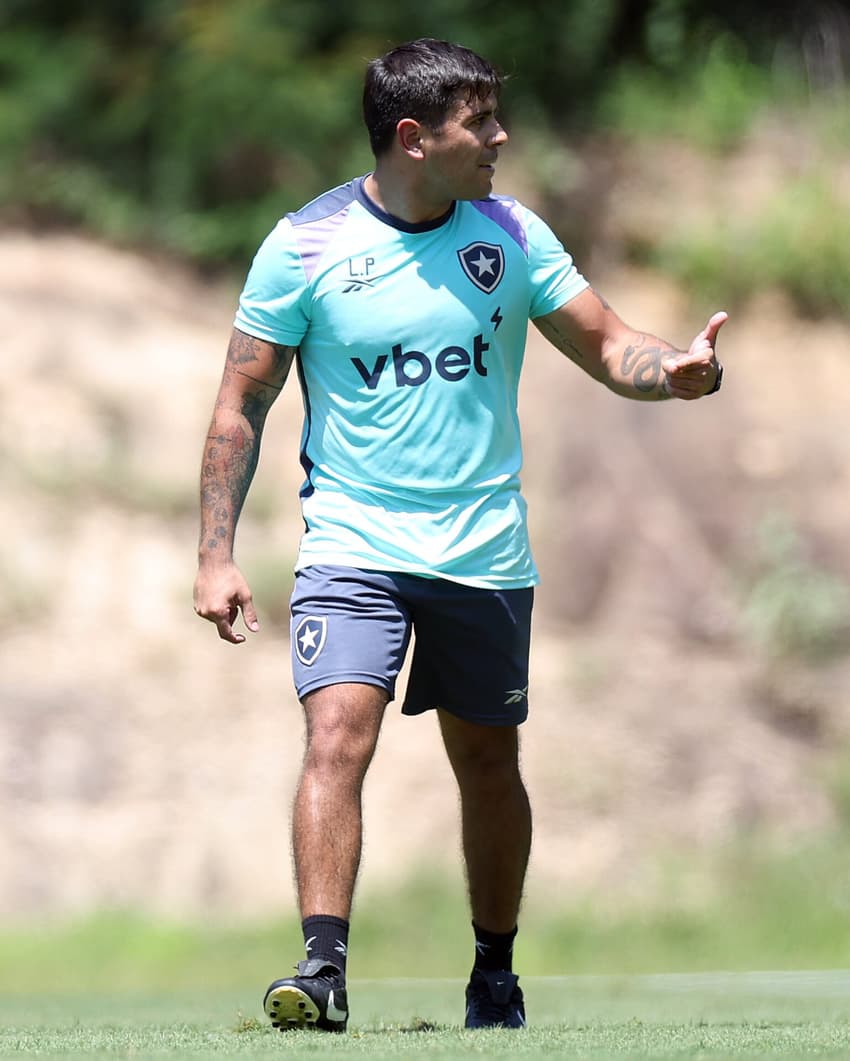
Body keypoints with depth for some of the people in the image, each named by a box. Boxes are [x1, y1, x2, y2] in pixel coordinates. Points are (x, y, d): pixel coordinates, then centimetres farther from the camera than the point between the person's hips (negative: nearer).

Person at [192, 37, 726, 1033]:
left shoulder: (511, 234, 1)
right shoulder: (305, 243, -6)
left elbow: (607, 347, 6)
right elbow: (241, 405, -1)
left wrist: (673, 368, -18)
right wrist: (216, 556, -6)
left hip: (484, 557, 3)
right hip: (351, 547, -3)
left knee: (489, 764, 9)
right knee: (337, 736, -20)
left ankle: (494, 973, 26)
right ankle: (322, 969, -23)